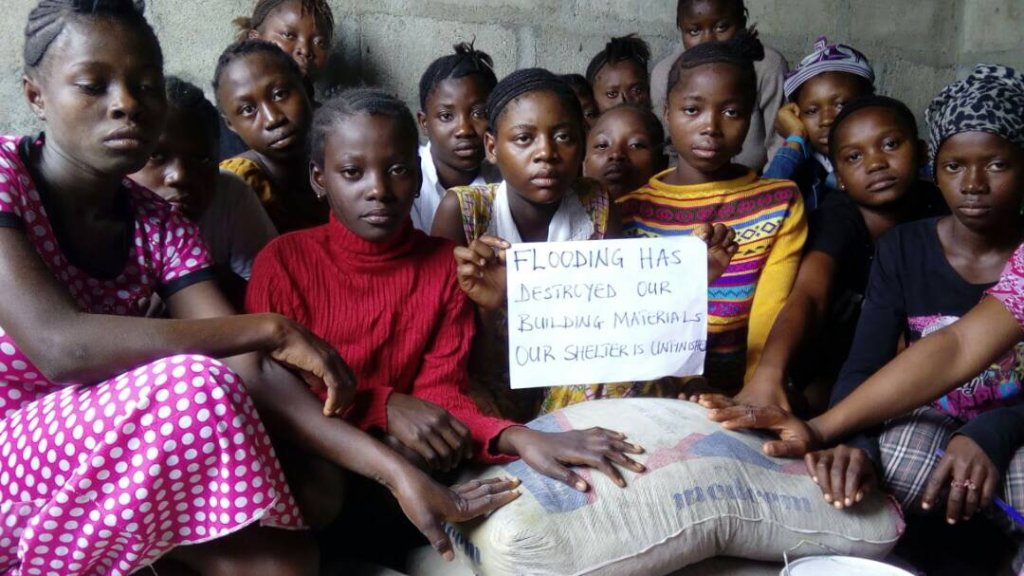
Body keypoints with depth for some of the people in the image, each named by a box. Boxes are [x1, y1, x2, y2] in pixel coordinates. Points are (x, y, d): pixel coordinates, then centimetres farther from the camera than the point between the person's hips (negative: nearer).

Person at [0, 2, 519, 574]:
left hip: (105, 474, 4)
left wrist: (399, 472, -24)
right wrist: (271, 328, -27)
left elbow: (254, 374, -12)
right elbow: (59, 345, -31)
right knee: (192, 387, -29)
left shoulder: (161, 227, -1)